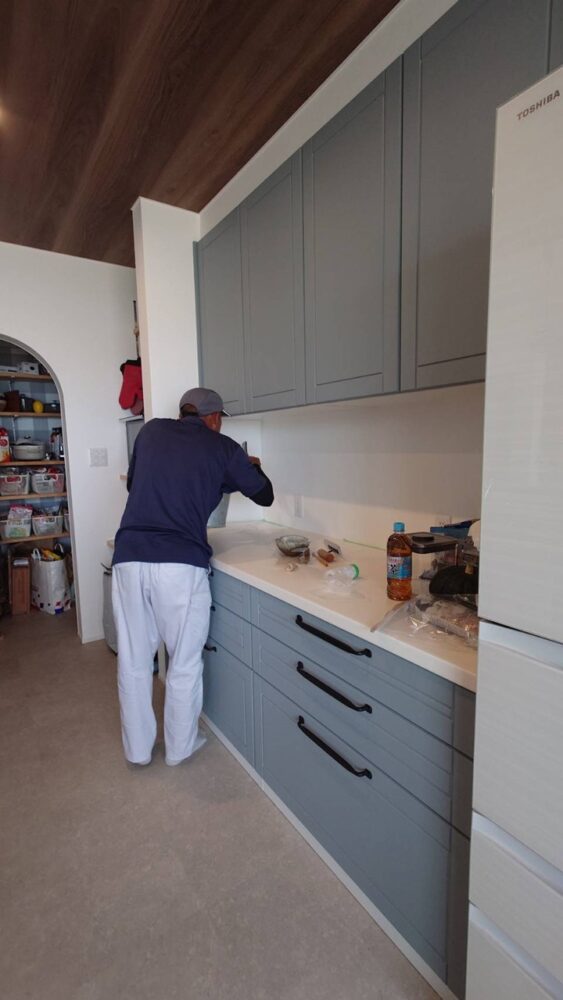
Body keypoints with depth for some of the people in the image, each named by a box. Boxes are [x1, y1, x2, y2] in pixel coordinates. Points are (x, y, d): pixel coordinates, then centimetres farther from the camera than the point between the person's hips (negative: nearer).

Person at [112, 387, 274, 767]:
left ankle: (138, 748, 37)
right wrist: (252, 467, 35)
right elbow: (265, 496, 15)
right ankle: (180, 747, 34)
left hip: (129, 558, 4)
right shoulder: (223, 447, 5)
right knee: (185, 663, 16)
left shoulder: (151, 430, 14)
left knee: (133, 661, 18)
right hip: (181, 565, -3)